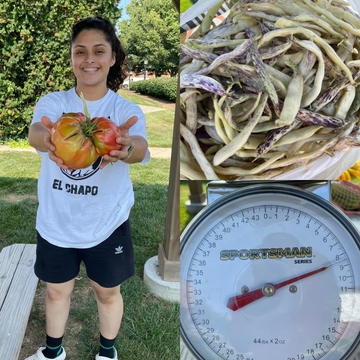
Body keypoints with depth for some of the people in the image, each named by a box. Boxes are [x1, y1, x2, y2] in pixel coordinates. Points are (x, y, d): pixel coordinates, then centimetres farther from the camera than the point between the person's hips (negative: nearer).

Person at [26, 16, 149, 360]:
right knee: (57, 291, 20)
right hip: (55, 223, 1)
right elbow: (35, 132, -30)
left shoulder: (126, 109, -11)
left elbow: (140, 148, -32)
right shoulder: (52, 102, -8)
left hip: (106, 225, -1)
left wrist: (125, 148, -58)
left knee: (108, 292, 18)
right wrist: (47, 139, -56)